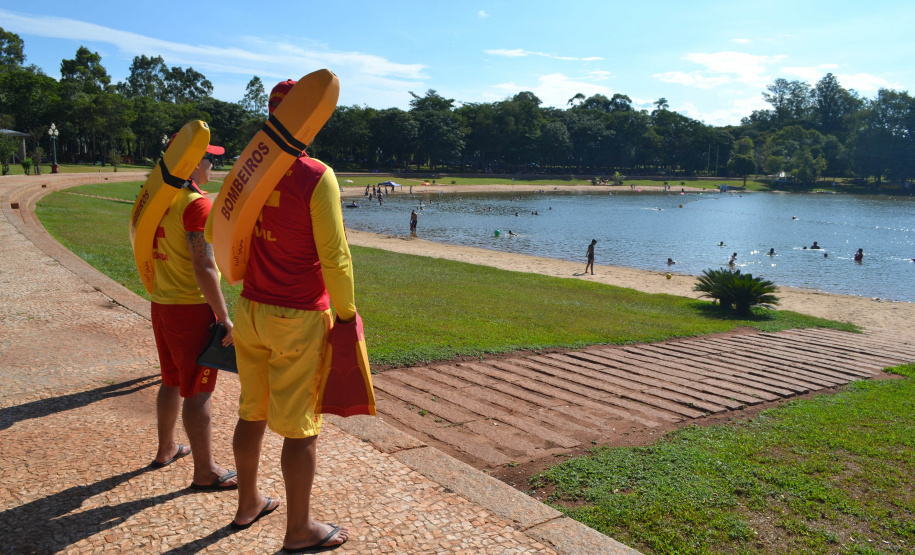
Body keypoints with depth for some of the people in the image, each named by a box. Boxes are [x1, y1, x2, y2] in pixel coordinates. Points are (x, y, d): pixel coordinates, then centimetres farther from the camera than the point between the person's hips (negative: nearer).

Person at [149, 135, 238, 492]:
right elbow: (204, 267, -23)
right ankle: (205, 472, 9)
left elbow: (149, 255, 16)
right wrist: (223, 316, -19)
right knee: (198, 391, -1)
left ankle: (166, 450, 38)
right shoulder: (197, 204, -18)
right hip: (192, 309, -9)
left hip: (161, 305, 9)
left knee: (172, 382, 22)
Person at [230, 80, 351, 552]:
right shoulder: (316, 177, -18)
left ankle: (248, 504, 38)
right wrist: (346, 313, -5)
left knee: (252, 412, 20)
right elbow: (334, 257, -17)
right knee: (300, 427, 5)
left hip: (250, 310, 7)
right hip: (298, 319, -7)